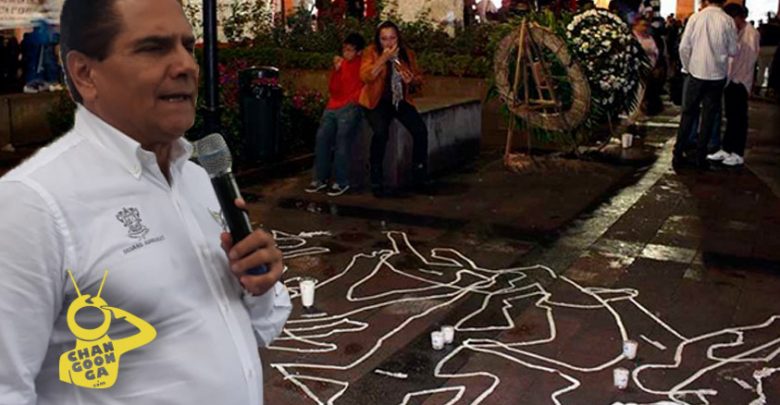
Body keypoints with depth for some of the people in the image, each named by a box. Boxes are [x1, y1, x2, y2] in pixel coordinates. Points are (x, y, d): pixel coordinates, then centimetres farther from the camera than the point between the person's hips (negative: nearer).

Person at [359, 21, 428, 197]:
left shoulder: (407, 54, 6)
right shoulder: (371, 52, -5)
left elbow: (419, 78, 16)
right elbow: (365, 76, -20)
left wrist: (412, 80, -9)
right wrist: (384, 58, -25)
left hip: (401, 100, 4)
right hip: (378, 101, -4)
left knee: (420, 130, -19)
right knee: (381, 132, -31)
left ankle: (420, 176, 1)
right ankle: (376, 180, -16)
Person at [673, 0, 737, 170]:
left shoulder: (695, 17, -6)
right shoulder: (728, 20, -8)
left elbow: (684, 47, -6)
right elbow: (733, 51, -3)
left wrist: (687, 67, 7)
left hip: (696, 73, 1)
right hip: (717, 75, -1)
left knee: (688, 114, 9)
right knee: (708, 116, 8)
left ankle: (678, 155, 7)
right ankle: (700, 157, 11)